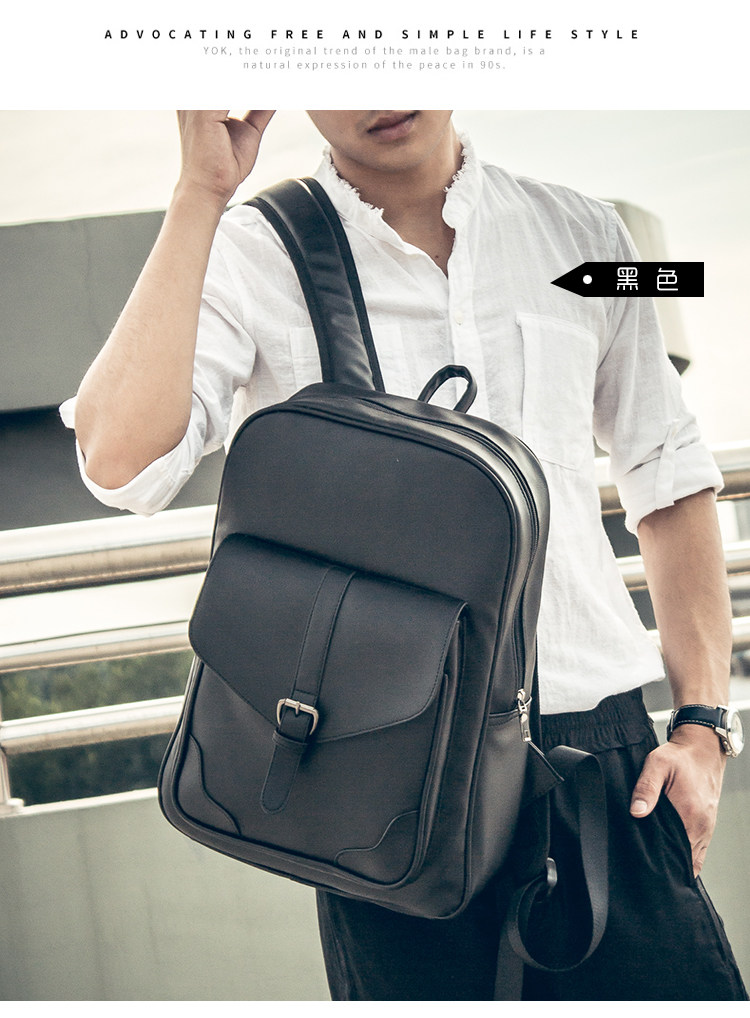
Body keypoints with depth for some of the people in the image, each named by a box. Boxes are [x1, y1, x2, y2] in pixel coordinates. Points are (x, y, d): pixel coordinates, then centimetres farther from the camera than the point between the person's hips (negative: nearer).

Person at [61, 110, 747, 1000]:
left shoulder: (582, 237, 9)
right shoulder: (250, 257, 0)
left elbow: (671, 482, 15)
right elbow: (120, 463, -17)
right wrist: (202, 192, -16)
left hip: (601, 746, 3)